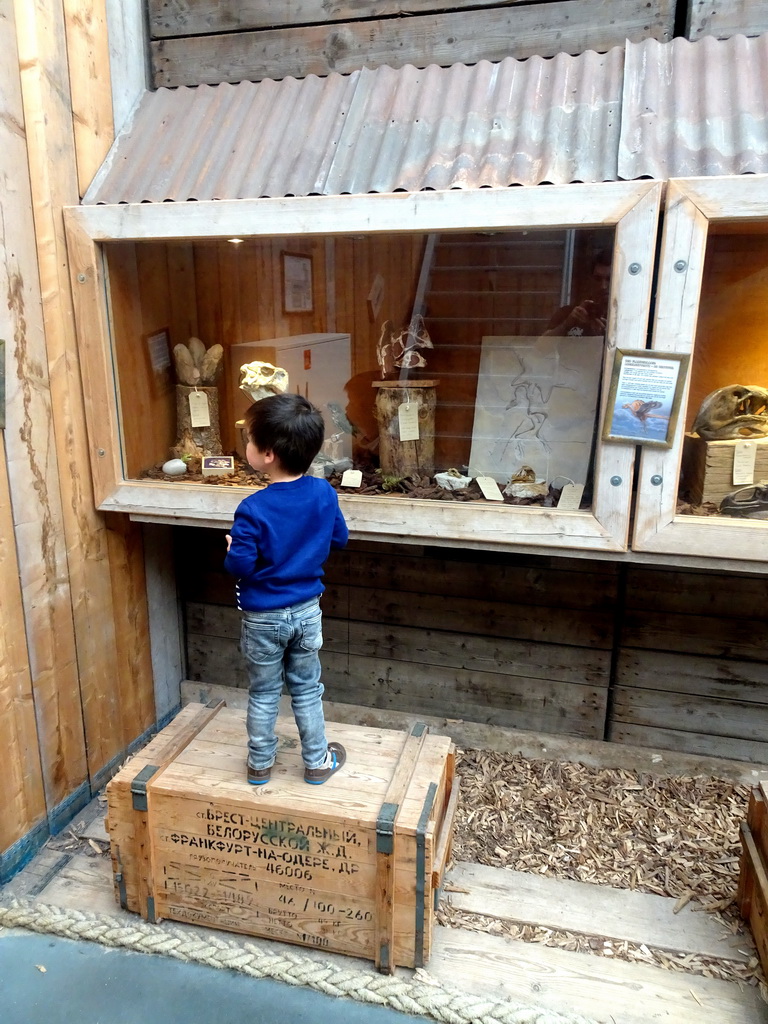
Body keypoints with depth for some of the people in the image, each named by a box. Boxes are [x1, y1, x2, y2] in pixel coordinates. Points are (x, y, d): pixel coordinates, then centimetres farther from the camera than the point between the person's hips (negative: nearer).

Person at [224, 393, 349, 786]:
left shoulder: (253, 509, -24)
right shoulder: (324, 493, -11)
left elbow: (240, 566, -21)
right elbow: (339, 537, 3)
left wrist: (231, 548, -1)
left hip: (262, 617, -3)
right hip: (307, 612, 3)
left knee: (263, 694, 16)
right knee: (307, 690, 19)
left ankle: (260, 764, 32)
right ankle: (317, 762, 31)